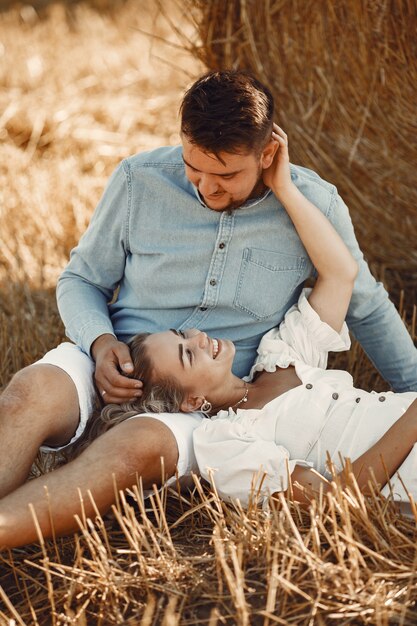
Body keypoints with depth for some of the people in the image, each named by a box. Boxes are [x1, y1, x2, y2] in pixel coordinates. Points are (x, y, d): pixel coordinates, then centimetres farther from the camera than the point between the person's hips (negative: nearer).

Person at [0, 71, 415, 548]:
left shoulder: (314, 206, -2)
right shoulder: (138, 180, -3)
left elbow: (367, 308, 15)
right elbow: (80, 280, 10)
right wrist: (101, 342, -11)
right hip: (115, 368, 2)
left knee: (138, 445, -38)